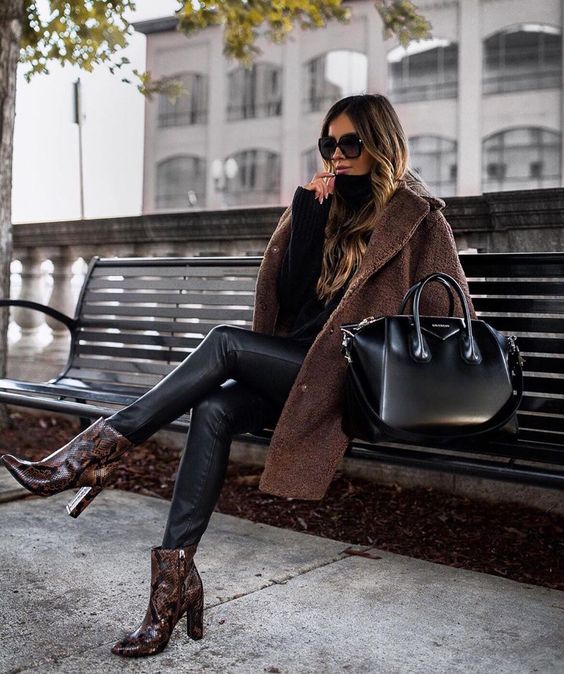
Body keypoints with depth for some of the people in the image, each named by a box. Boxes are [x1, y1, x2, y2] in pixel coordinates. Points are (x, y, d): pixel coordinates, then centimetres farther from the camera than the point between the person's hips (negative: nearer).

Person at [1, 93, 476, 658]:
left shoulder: (418, 218, 1)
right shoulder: (324, 204, 17)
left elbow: (449, 318, 1)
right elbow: (292, 297, 7)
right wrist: (309, 214, -2)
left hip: (356, 377, -5)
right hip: (297, 364, 5)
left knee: (226, 341, -25)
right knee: (214, 408, -24)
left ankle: (104, 447, -20)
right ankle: (174, 574, -23)